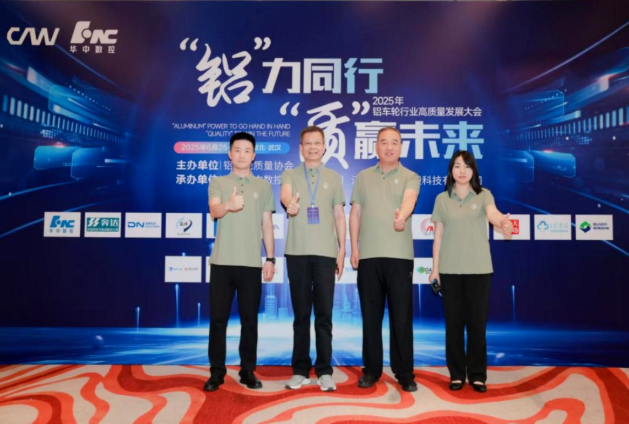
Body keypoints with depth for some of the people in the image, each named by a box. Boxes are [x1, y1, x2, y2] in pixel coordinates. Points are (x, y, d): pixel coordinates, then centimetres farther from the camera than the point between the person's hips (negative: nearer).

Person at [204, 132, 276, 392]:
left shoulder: (263, 186, 10)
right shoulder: (217, 183, 6)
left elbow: (267, 224, 9)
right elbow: (214, 210, -14)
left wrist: (270, 258, 3)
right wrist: (229, 205, -37)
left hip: (252, 262, 1)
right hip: (222, 261, 0)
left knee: (249, 319, 5)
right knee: (218, 318, 4)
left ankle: (248, 371, 18)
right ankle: (217, 371, 16)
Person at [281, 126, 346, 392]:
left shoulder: (334, 177, 12)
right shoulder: (290, 175, 8)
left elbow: (339, 215, 10)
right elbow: (285, 195, -15)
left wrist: (342, 249, 2)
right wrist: (289, 204, -39)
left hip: (326, 252, 0)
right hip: (297, 252, 0)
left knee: (324, 314, 2)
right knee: (301, 314, 6)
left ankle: (324, 371, 11)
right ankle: (300, 370, 15)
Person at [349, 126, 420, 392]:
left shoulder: (410, 177, 5)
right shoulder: (363, 177, 13)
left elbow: (409, 198, -17)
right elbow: (355, 213, 12)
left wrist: (402, 216, -40)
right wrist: (354, 247, 3)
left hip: (399, 255, -2)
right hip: (368, 255, 2)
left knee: (401, 316, 2)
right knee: (371, 315, 8)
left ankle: (404, 372, 14)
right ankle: (371, 369, 20)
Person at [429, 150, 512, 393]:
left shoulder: (483, 195, 2)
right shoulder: (442, 199, 6)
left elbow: (492, 213, -20)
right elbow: (438, 236, 6)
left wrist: (502, 221, -44)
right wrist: (435, 268, 3)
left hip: (479, 269, -1)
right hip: (451, 270, 1)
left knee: (477, 322, 4)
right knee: (454, 322, 6)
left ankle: (477, 375, 18)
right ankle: (457, 374, 18)